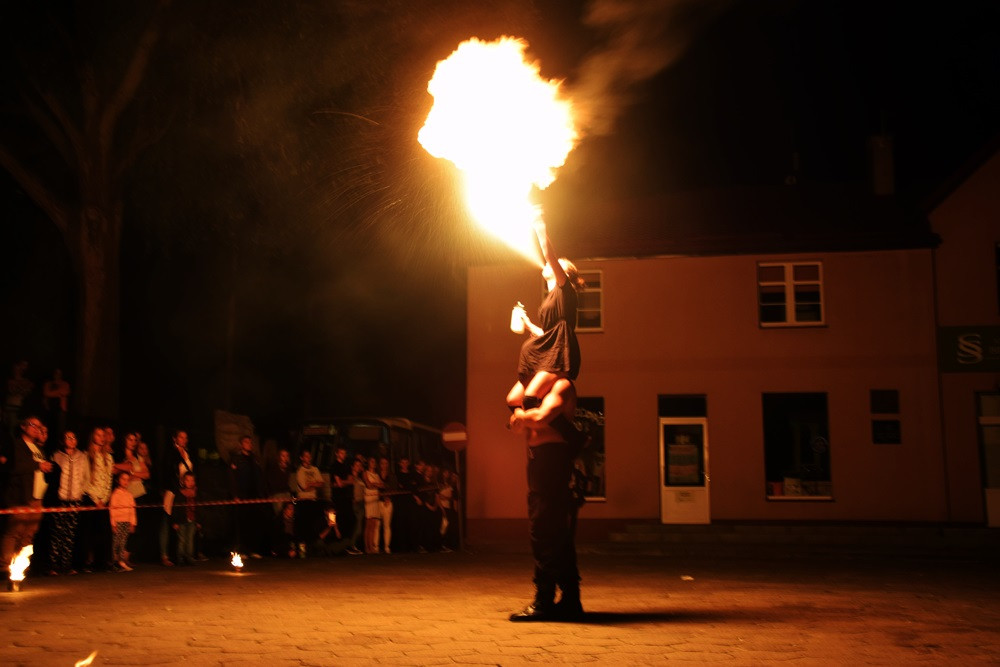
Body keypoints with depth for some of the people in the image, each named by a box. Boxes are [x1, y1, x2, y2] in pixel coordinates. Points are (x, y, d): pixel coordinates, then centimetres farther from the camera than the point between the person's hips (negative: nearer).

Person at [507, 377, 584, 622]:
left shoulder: (562, 385, -6)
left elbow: (542, 417, -23)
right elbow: (517, 426, 21)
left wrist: (522, 416, -4)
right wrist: (519, 419, -1)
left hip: (551, 457, -10)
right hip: (539, 460, 10)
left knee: (544, 533, -10)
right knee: (557, 536, 12)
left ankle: (543, 603, -8)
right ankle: (570, 601, 17)